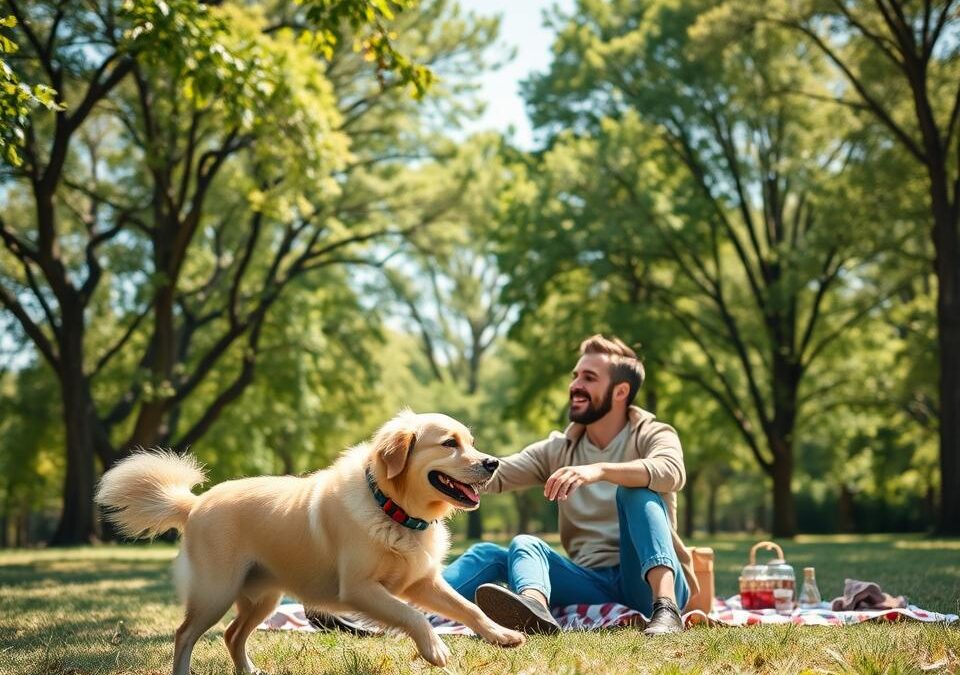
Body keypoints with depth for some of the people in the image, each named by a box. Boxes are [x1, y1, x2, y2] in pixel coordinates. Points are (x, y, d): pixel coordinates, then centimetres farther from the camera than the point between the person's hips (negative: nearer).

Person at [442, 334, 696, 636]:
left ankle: (666, 609, -46)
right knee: (524, 544, -20)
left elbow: (671, 472, -23)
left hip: (649, 582, -4)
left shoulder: (652, 435, 2)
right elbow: (494, 475, 1)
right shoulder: (558, 450, 15)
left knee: (635, 490, -25)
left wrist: (599, 470, -39)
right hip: (593, 585, 4)